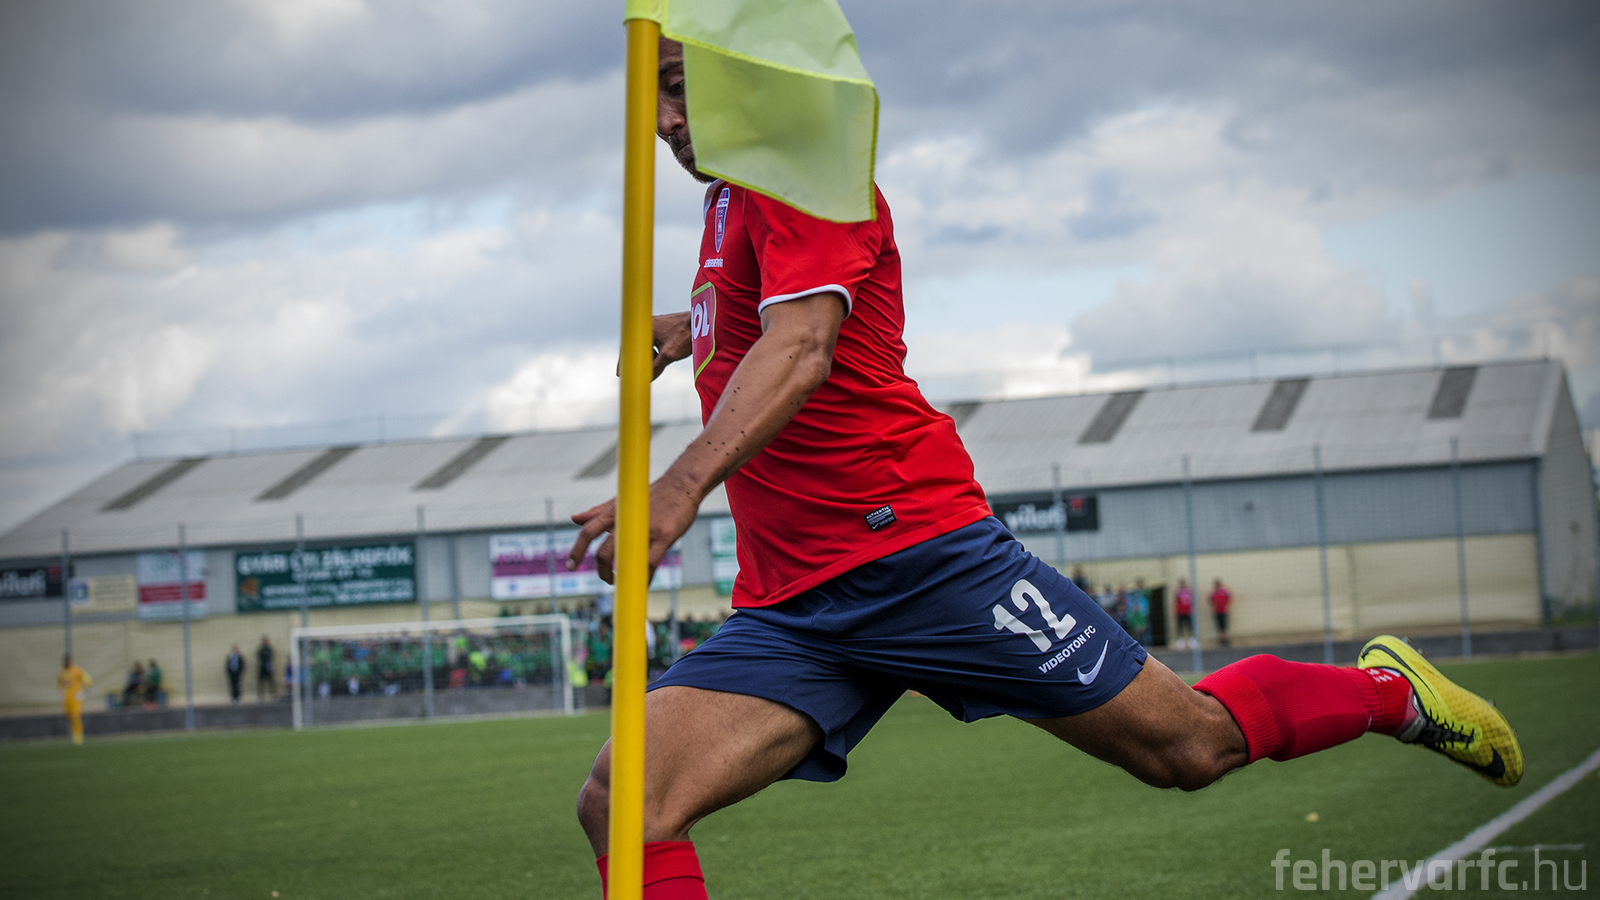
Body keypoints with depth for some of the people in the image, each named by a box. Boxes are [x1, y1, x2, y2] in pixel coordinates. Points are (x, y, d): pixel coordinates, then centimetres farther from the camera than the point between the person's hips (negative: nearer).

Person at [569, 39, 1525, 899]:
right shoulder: (730, 200, 20)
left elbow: (800, 349, -26)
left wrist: (679, 487, -39)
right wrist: (692, 325, 30)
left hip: (912, 547, -8)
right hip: (787, 606, 8)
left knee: (1188, 745, 0)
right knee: (620, 806, -13)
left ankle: (1389, 689, 29)